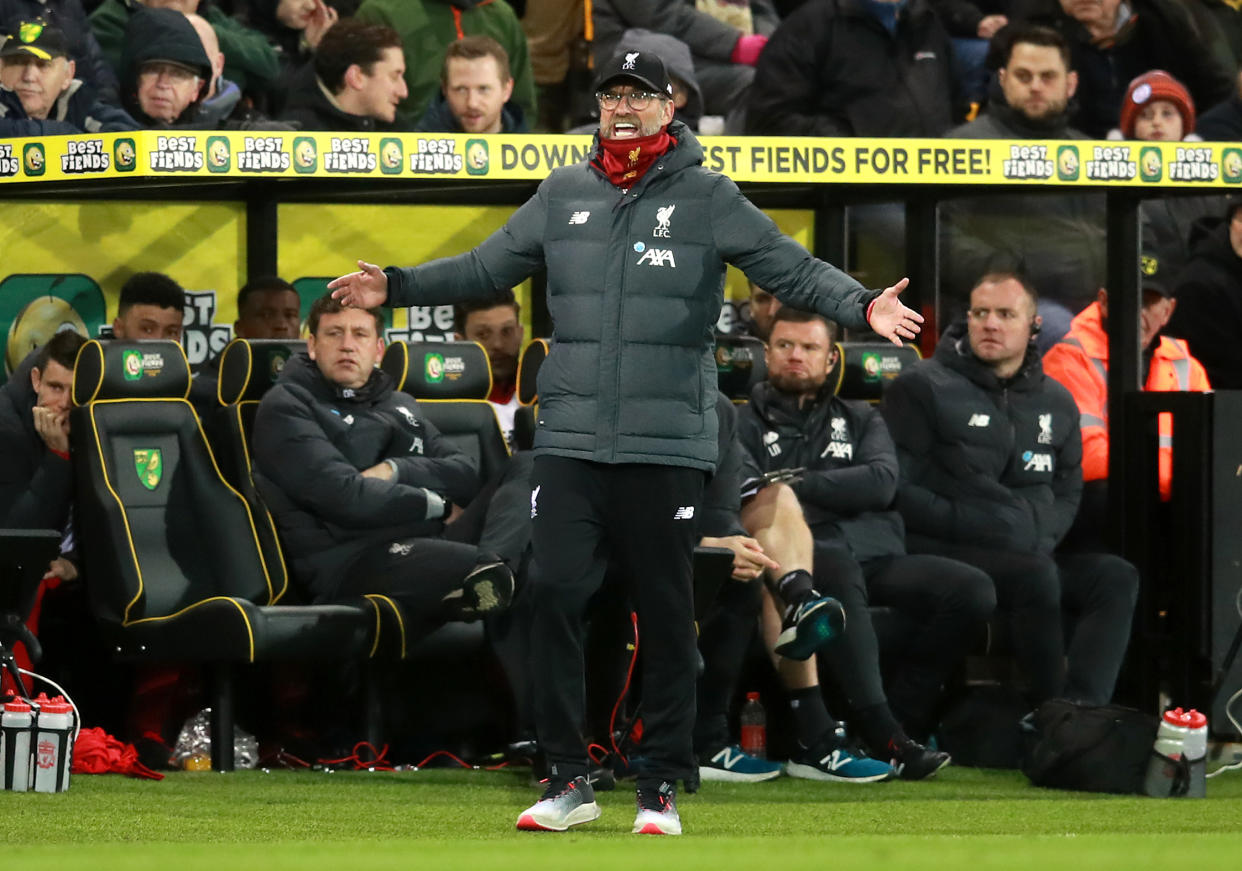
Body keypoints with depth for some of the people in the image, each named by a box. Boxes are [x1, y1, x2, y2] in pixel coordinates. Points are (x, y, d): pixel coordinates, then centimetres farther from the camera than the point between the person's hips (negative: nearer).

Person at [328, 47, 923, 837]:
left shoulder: (709, 200, 1)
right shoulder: (564, 195, 12)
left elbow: (795, 270, -5)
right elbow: (486, 269, 20)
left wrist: (863, 306, -21)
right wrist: (396, 287, 13)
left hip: (667, 446, -2)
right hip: (570, 439, 3)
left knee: (666, 616, 2)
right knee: (555, 594, -6)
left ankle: (663, 787, 11)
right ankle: (569, 779, 2)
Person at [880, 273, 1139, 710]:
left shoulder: (1055, 403, 17)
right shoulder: (922, 389, 0)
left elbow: (1067, 493, 22)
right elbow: (898, 490, -6)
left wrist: (1041, 536, 1)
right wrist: (966, 524, -15)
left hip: (1028, 554, 6)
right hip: (939, 555, -6)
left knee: (1116, 577, -19)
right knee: (1037, 576, -34)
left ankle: (1082, 706, -36)